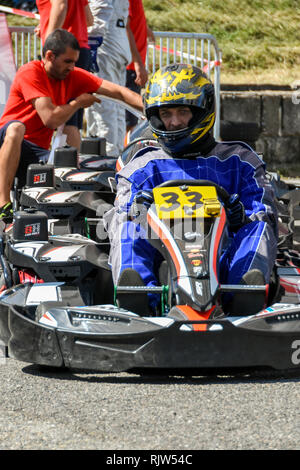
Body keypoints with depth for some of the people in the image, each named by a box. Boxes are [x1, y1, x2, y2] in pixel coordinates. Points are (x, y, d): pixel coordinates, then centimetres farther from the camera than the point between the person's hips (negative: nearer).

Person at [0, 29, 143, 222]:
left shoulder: (74, 76, 4)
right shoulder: (30, 73, -15)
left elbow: (118, 92, -1)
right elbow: (51, 119, -24)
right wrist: (79, 102, -7)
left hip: (39, 152, 6)